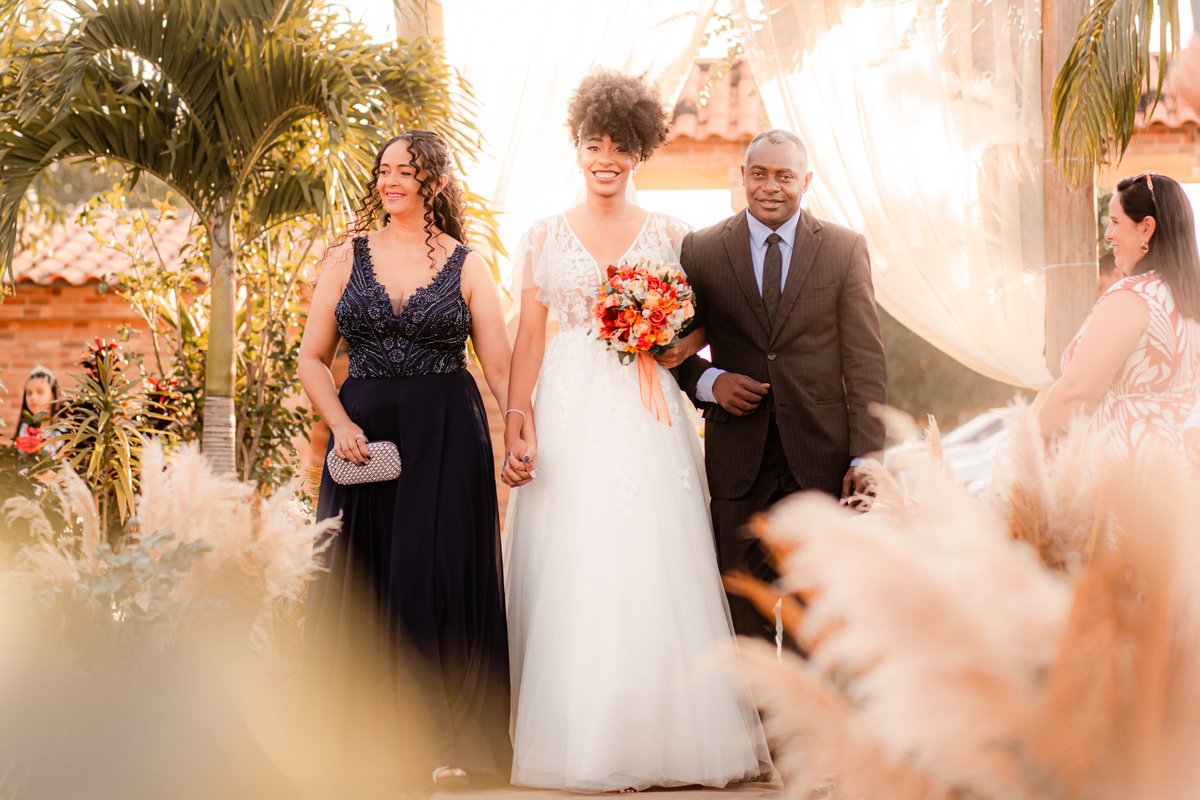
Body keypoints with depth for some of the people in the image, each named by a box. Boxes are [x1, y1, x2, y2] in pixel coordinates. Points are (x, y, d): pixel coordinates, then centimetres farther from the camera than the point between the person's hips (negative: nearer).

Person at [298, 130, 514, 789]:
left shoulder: (466, 266, 4)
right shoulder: (349, 258, 9)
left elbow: (501, 365, 0)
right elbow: (312, 358, 9)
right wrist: (341, 425, -7)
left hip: (447, 439, -2)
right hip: (364, 433, 2)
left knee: (439, 574, -4)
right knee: (361, 581, 1)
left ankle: (442, 744, 6)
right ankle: (374, 741, 12)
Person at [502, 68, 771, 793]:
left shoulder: (671, 236, 9)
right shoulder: (545, 238, 9)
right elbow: (529, 339, 6)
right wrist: (518, 421, -4)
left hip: (648, 420, 0)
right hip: (570, 419, 0)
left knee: (654, 573, -4)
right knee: (573, 574, -3)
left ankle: (660, 737, 2)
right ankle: (581, 741, 2)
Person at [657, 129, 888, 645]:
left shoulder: (845, 249, 4)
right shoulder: (702, 250, 5)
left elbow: (865, 362, 1)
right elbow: (676, 346, 12)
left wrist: (866, 457, -6)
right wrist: (708, 380, -10)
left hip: (820, 458, 0)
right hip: (738, 461, 0)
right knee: (745, 617, 3)